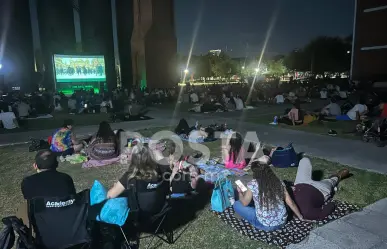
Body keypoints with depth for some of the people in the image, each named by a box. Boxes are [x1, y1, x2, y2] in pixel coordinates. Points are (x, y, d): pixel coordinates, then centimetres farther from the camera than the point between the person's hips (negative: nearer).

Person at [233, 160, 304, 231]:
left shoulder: (253, 184, -13)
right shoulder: (279, 182, -2)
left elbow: (244, 203, 0)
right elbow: (291, 203, 3)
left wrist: (240, 192, 20)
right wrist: (301, 217, 19)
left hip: (266, 226, -6)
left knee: (236, 204, 7)